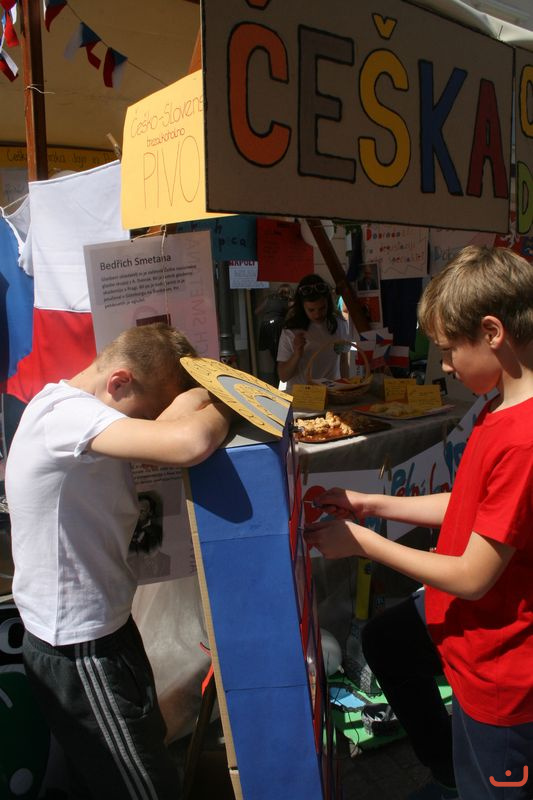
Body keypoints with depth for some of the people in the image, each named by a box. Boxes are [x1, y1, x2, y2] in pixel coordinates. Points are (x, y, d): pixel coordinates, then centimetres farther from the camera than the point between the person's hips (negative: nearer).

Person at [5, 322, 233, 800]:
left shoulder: (80, 411, 4)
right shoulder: (63, 412, -28)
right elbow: (189, 444, -41)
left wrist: (203, 398, -11)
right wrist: (223, 407, -22)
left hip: (101, 627, 10)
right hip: (79, 653, -10)